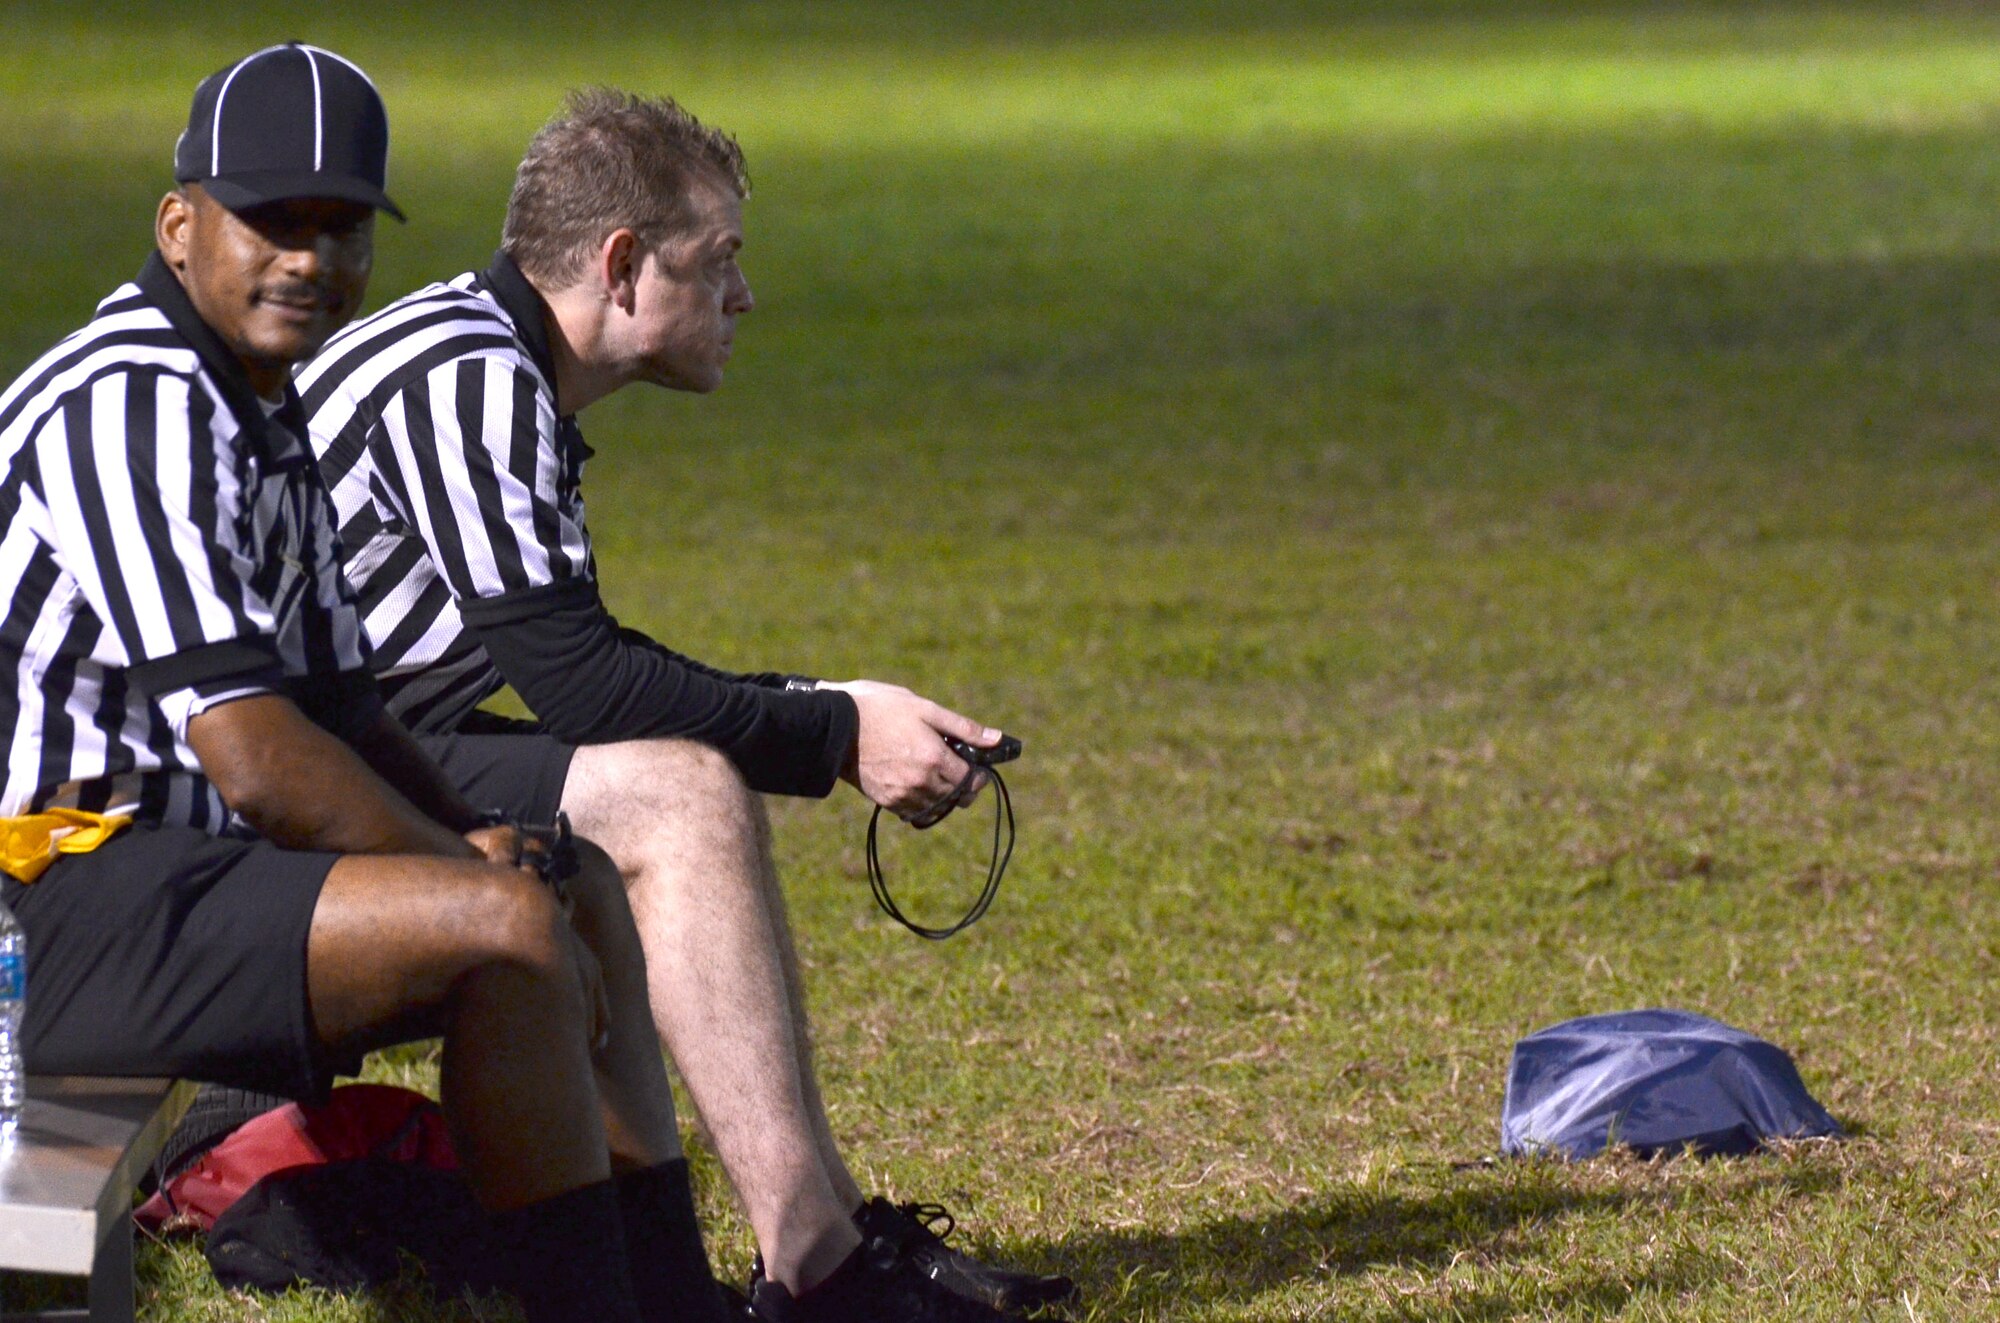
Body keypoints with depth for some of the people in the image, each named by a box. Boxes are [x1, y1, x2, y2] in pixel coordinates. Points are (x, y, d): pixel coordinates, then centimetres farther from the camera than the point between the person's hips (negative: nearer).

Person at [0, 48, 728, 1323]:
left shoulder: (265, 415, 17)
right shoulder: (139, 406, -17)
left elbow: (337, 710, 21)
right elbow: (259, 764, -23)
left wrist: (475, 840, 2)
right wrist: (480, 877, -11)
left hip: (177, 866, 11)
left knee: (585, 885, 17)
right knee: (510, 926, -24)